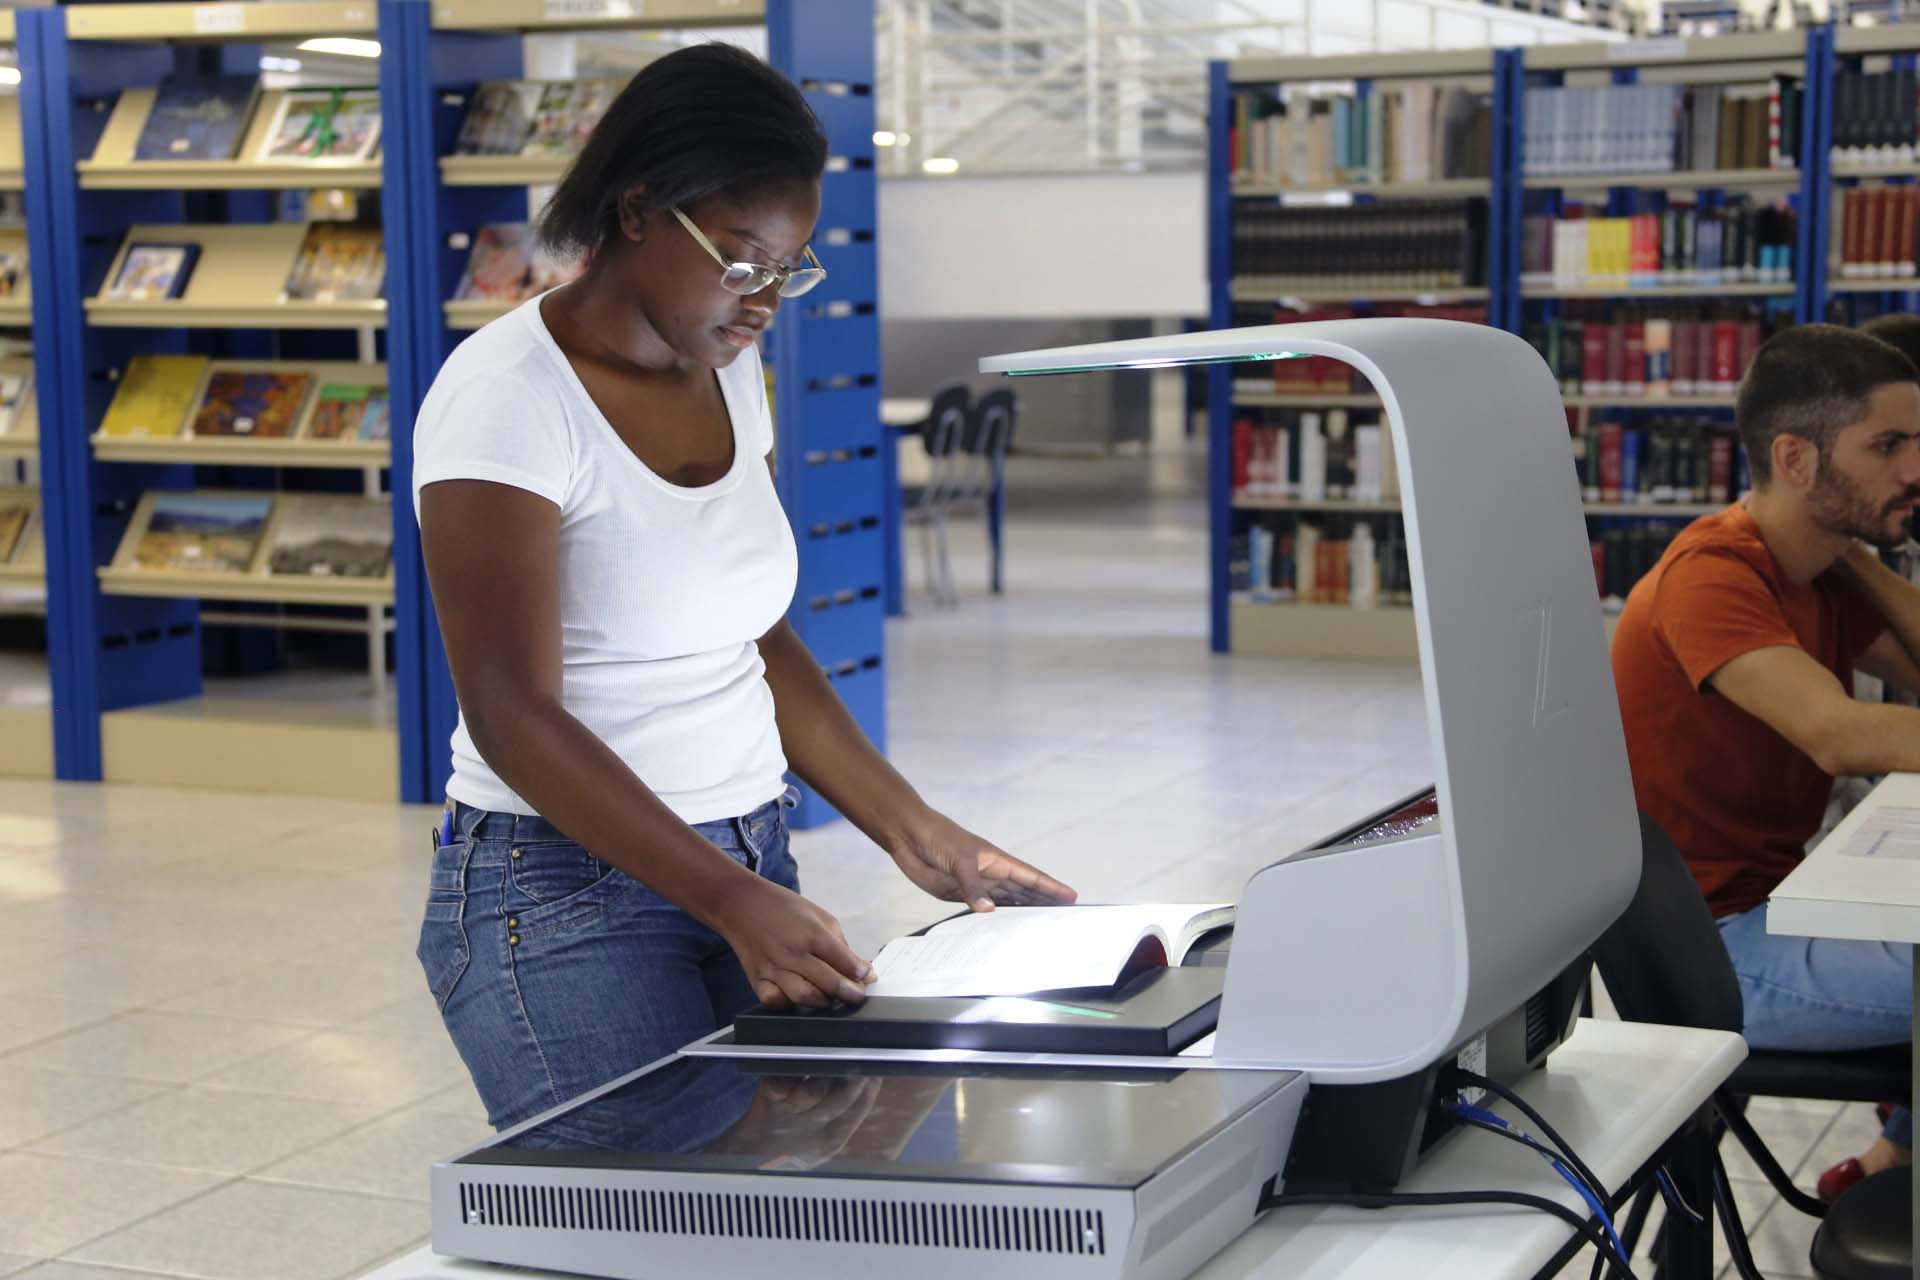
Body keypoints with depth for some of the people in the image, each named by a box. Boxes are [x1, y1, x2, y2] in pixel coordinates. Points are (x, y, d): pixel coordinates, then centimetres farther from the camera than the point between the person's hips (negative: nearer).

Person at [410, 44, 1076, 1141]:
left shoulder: (727, 375, 9)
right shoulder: (507, 399, -15)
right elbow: (514, 718, -20)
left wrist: (920, 838, 7)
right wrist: (732, 901, -28)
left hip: (751, 873, 7)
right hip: (569, 896, -7)